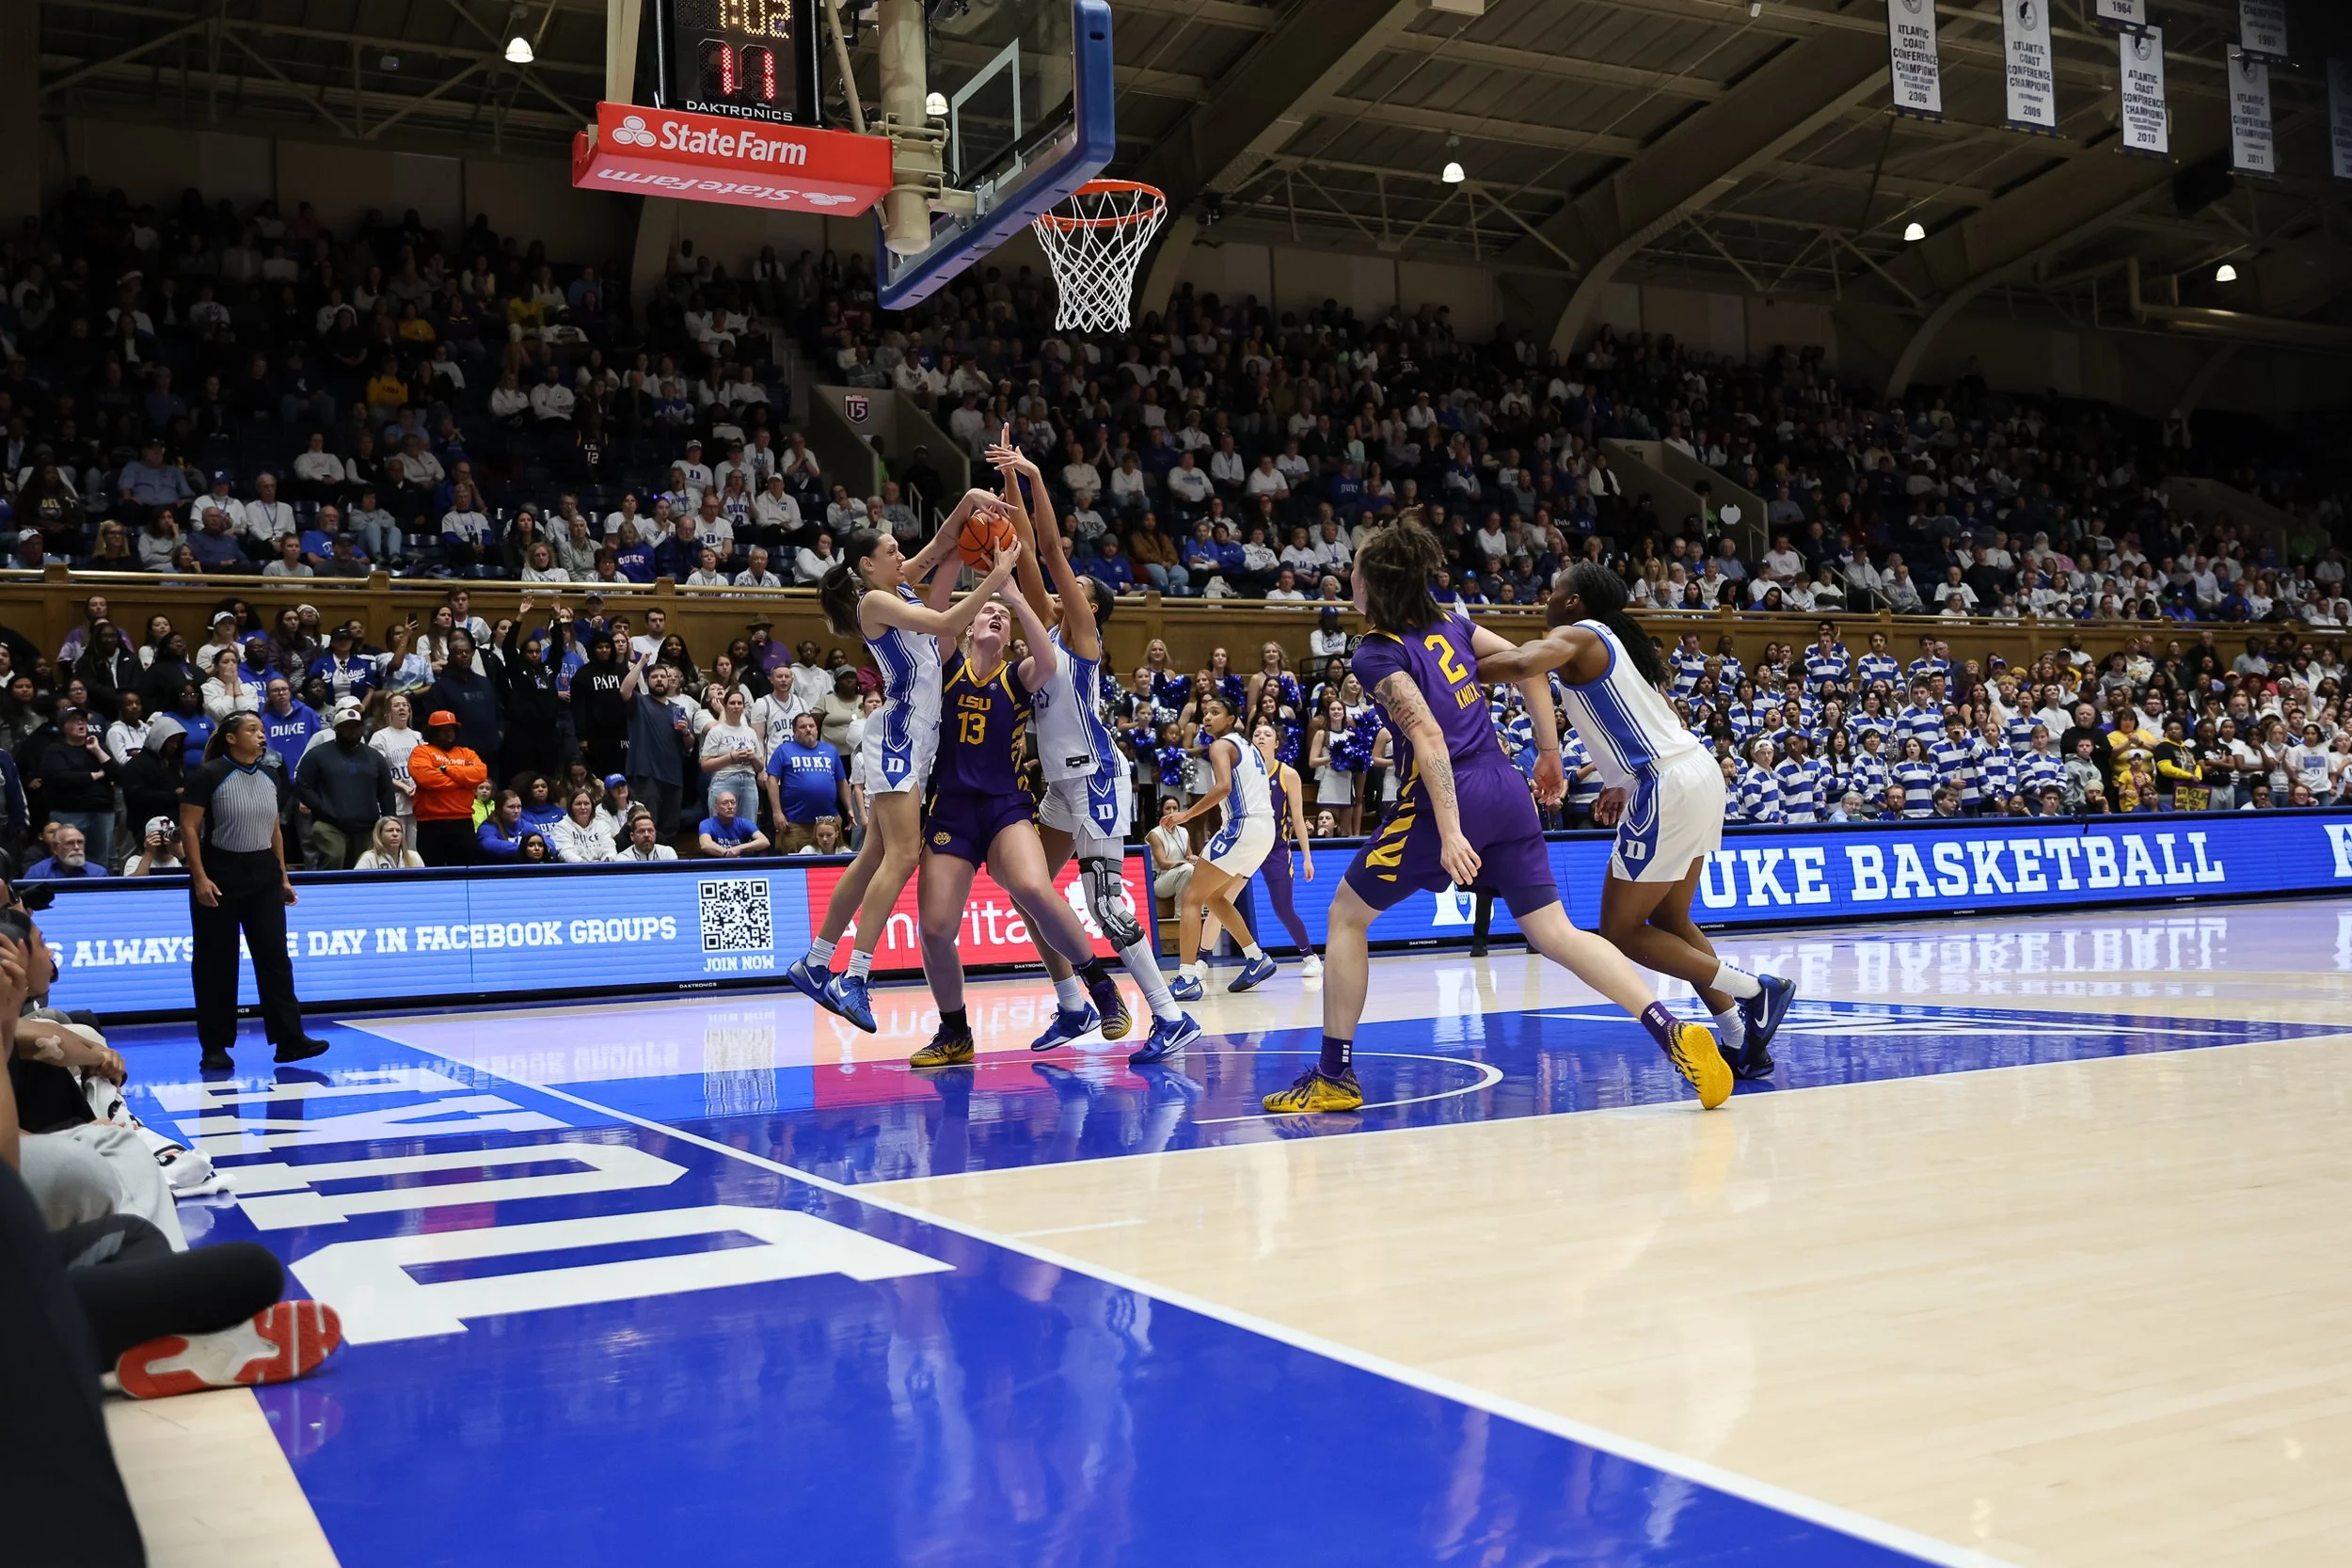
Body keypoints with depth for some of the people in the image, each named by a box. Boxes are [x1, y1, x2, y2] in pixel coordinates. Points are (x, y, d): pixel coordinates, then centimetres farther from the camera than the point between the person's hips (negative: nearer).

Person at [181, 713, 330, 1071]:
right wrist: (200, 877, -18)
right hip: (220, 875, -5)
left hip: (263, 876, 5)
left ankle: (290, 1039, -1)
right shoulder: (209, 775, -8)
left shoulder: (271, 777, 9)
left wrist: (283, 876, 13)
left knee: (275, 957, -1)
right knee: (216, 963, 2)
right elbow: (189, 828, -11)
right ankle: (215, 1046, 10)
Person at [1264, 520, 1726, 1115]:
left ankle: (1334, 1075, 11)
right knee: (1555, 933, 7)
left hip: (1452, 797, -7)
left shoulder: (1376, 654, -7)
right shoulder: (1448, 624, 15)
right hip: (1507, 789, 7)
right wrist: (1550, 753, 17)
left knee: (1346, 915, 9)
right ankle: (1675, 1032, -9)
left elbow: (1428, 735, -18)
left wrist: (1449, 833, -23)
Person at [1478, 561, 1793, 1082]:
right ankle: (1742, 1043, 17)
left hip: (1667, 787, -10)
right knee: (1669, 920, 20)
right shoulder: (1613, 641, 21)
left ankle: (1754, 990, -2)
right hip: (1698, 772, 10)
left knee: (1620, 932, 1)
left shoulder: (1576, 636, -6)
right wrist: (1625, 786, 27)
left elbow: (1522, 664, -28)